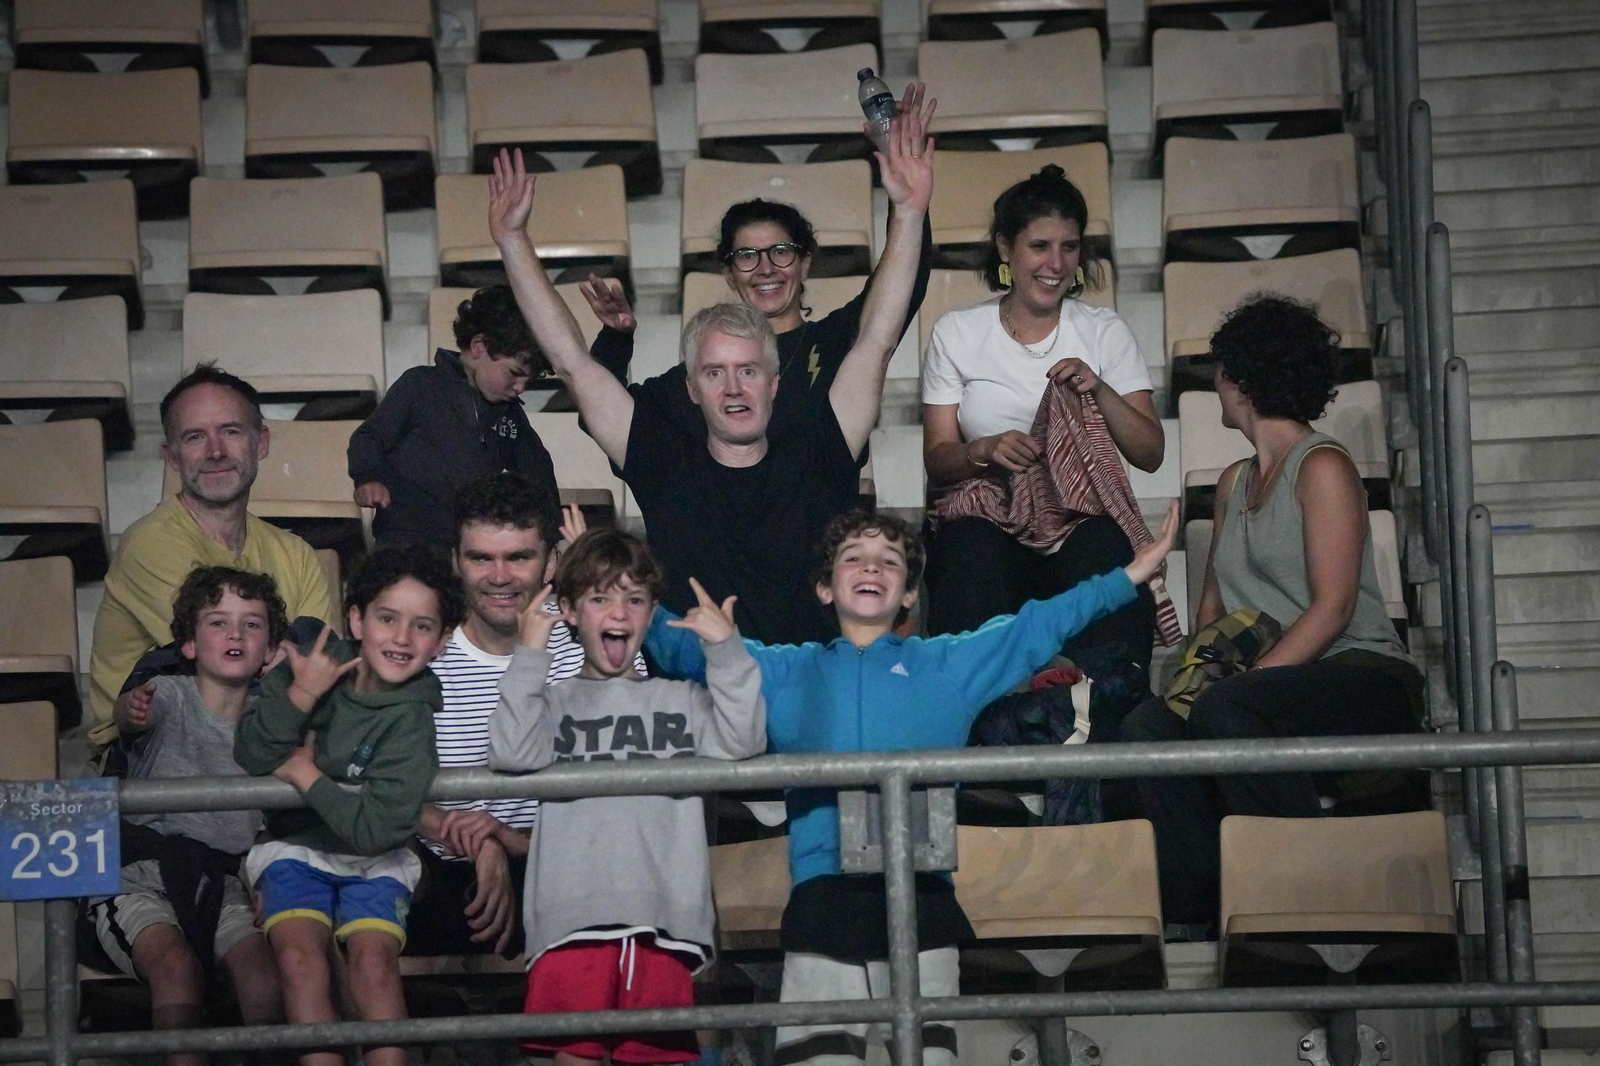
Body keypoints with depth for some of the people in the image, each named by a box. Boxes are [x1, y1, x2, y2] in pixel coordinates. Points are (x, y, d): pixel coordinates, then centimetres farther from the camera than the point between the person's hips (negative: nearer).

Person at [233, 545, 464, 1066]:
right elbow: (251, 758, -10)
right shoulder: (310, 665, -4)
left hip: (373, 862, -1)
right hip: (295, 849, 2)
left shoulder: (412, 720, -13)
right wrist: (301, 695, -22)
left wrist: (307, 775, -16)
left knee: (374, 959, -26)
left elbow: (376, 830, -23)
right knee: (300, 956, -24)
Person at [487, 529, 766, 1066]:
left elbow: (742, 741, 4)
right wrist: (529, 657, -3)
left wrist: (726, 649, 0)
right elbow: (512, 754, -3)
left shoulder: (682, 702, 21)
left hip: (664, 920, 1)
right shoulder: (554, 704, 16)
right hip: (572, 917, -1)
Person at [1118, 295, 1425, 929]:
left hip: (1361, 672, -7)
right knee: (1148, 727, -22)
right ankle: (1199, 910, -28)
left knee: (1222, 711, -35)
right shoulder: (1234, 483, 23)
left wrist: (1237, 680, -21)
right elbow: (1214, 602, 21)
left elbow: (1333, 607, -12)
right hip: (1278, 681, 7)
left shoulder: (1323, 467, -2)